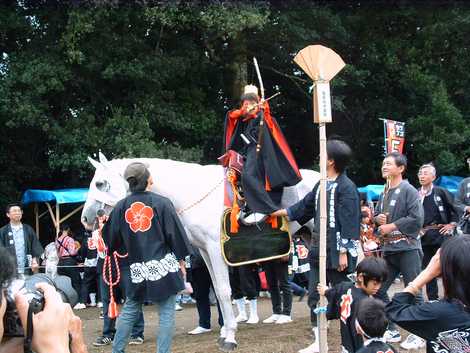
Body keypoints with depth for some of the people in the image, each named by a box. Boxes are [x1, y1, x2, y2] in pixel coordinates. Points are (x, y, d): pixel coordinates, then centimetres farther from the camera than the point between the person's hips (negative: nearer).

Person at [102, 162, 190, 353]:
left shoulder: (121, 207, 1)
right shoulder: (161, 203, -7)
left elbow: (111, 238, 8)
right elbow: (176, 235, -5)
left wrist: (113, 252, 29)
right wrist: (181, 262, 5)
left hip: (137, 270, 3)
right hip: (165, 266, -3)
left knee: (129, 311, 16)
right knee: (167, 313, 3)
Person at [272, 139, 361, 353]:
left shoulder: (346, 187, -14)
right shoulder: (322, 185, 11)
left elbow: (349, 223, -17)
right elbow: (305, 206, 23)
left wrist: (344, 253, -18)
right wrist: (279, 213, 29)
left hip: (337, 253, -9)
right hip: (319, 251, 9)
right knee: (315, 296, 11)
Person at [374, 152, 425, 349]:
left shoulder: (408, 190, -9)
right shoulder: (384, 193, 13)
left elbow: (417, 219, -18)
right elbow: (377, 215, 24)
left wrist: (391, 226, -14)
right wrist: (378, 218, 0)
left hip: (407, 249, -8)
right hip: (388, 250, 8)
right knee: (378, 290, 8)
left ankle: (418, 335, 10)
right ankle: (392, 330, 20)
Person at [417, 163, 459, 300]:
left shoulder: (441, 192, -2)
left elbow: (455, 209, 3)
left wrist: (451, 224, -2)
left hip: (441, 234, -3)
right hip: (424, 236, 4)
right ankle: (432, 298, 17)